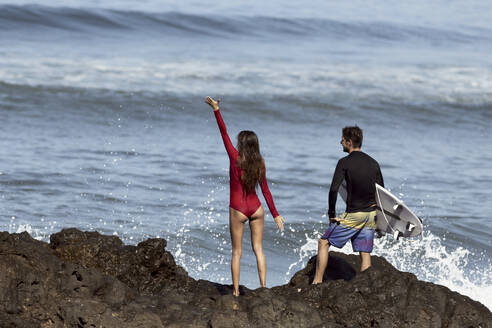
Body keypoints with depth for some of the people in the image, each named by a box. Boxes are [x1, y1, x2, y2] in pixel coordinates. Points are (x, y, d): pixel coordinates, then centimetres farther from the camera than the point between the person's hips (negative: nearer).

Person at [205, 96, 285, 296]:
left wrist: (216, 110, -9)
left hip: (238, 210, -3)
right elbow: (265, 191, 1)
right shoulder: (260, 164, -2)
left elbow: (224, 134, -10)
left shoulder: (235, 158, -13)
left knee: (237, 252, 4)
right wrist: (275, 214, 7)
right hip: (255, 208, 3)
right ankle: (263, 286, 4)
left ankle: (236, 291, 4)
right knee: (258, 249, 10)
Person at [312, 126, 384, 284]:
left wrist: (331, 215, -9)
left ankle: (317, 282, 3)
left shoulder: (345, 162, -9)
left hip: (354, 215, -6)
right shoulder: (373, 163, 9)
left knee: (323, 242, 6)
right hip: (371, 214, 6)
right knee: (365, 253, 10)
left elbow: (334, 189, -18)